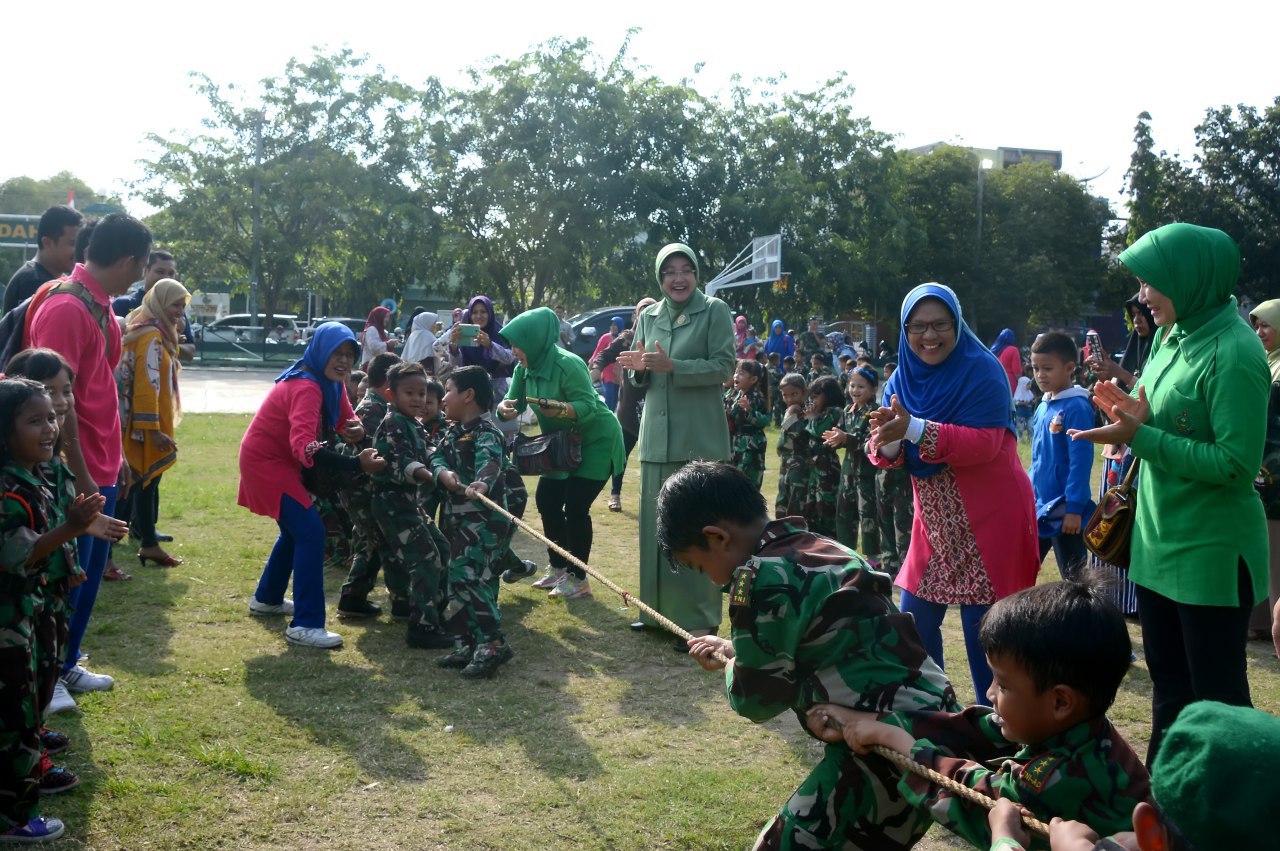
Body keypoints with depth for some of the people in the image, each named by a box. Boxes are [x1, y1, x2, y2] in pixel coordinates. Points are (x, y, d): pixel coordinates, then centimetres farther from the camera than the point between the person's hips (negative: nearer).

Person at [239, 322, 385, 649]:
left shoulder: (331, 381, 1)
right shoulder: (306, 387, -28)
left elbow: (346, 419, 5)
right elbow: (304, 446, -41)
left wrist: (356, 431, -21)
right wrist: (356, 464, -50)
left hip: (279, 460, 10)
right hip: (266, 462, -10)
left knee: (295, 529, 23)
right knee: (311, 532, -17)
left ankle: (267, 599, 41)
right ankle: (306, 626, -16)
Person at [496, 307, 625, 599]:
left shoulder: (568, 364, -27)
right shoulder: (524, 368, -4)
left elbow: (588, 406, -30)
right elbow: (513, 402, -2)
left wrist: (562, 409, -49)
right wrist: (505, 408, -25)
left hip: (597, 441, -8)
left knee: (575, 506, -13)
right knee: (547, 500, 6)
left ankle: (579, 578, 0)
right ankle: (558, 567, 21)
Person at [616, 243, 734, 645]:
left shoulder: (714, 310, -2)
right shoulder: (648, 316, 12)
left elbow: (725, 367, -10)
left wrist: (672, 366, -20)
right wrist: (639, 367, -8)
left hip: (700, 437, -5)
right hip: (657, 434, 5)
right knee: (656, 523, 8)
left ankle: (701, 617, 3)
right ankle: (660, 607, 21)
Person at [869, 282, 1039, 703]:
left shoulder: (982, 371, -14)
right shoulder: (903, 378, 4)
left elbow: (983, 443, -25)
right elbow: (885, 453, -1)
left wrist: (913, 428, -34)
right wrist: (887, 441, -26)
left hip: (989, 519, -6)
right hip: (935, 520, 6)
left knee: (981, 626, -3)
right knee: (914, 620, 9)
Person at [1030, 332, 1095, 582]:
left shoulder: (1076, 408, -15)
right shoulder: (1042, 407, 8)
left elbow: (1081, 460, -19)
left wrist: (1074, 508, -21)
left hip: (1065, 510, -8)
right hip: (1038, 506, 8)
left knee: (1074, 579, 6)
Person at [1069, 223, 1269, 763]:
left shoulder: (1233, 353, -20)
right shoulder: (1173, 333, 6)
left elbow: (1235, 463, -22)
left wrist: (1139, 437, -22)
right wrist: (1137, 412, -5)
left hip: (1210, 553, -9)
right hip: (1159, 544, 9)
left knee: (1218, 696, 5)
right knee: (1167, 684, 20)